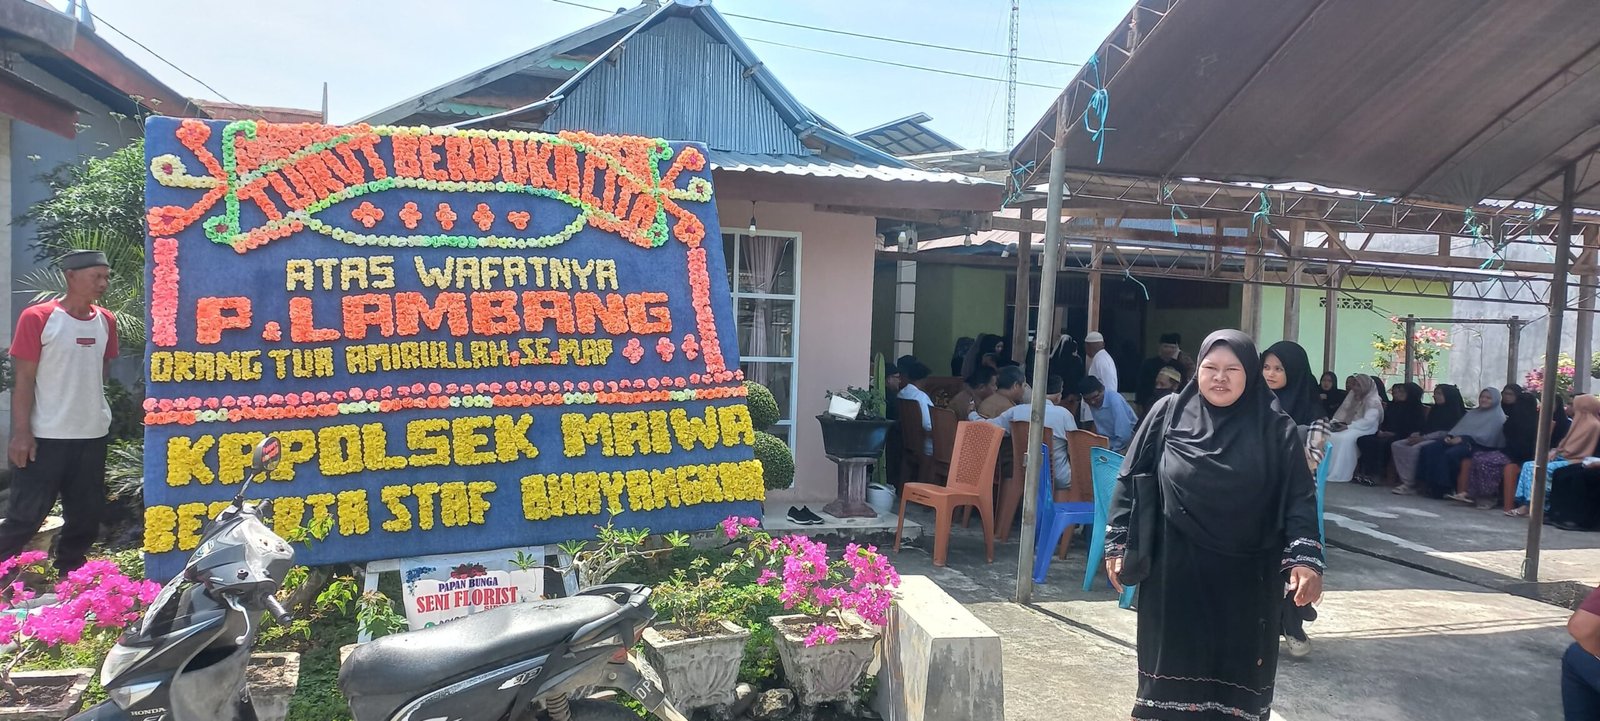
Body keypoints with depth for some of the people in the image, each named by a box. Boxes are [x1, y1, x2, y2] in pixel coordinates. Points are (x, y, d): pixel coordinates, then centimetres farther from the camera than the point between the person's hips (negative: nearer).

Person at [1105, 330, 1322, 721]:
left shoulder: (1276, 429, -3)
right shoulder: (1169, 413, -2)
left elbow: (1300, 498, -5)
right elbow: (1131, 479, 2)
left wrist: (1306, 560, -18)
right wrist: (1118, 543, -1)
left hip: (1246, 576, 0)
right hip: (1175, 567, 0)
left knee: (1237, 669, 10)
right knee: (1174, 663, 9)